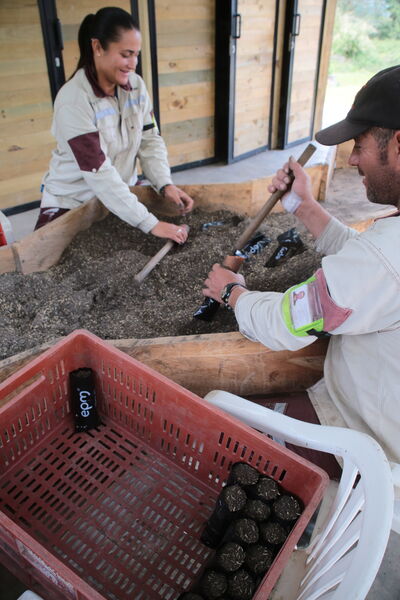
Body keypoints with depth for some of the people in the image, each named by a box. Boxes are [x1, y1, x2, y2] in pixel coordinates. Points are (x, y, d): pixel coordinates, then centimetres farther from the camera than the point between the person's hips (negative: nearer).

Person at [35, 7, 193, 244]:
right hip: (71, 203, -5)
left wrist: (166, 184, -22)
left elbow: (150, 141, -1)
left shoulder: (136, 85, -5)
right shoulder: (73, 100, -24)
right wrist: (150, 224, -35)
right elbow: (98, 171, -31)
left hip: (121, 195, 5)